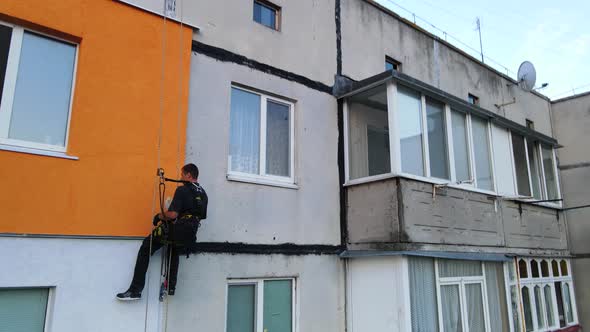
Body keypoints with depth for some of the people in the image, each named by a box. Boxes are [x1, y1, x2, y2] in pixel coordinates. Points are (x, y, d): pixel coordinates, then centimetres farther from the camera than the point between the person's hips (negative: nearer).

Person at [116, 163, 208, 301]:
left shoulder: (182, 190, -11)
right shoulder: (203, 194, 12)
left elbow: (173, 214, -20)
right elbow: (201, 216, 20)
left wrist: (159, 216, -2)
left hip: (175, 230, -7)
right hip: (189, 236, 7)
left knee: (145, 249, 10)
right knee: (174, 251, 37)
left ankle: (136, 290, 6)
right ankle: (171, 286, 28)